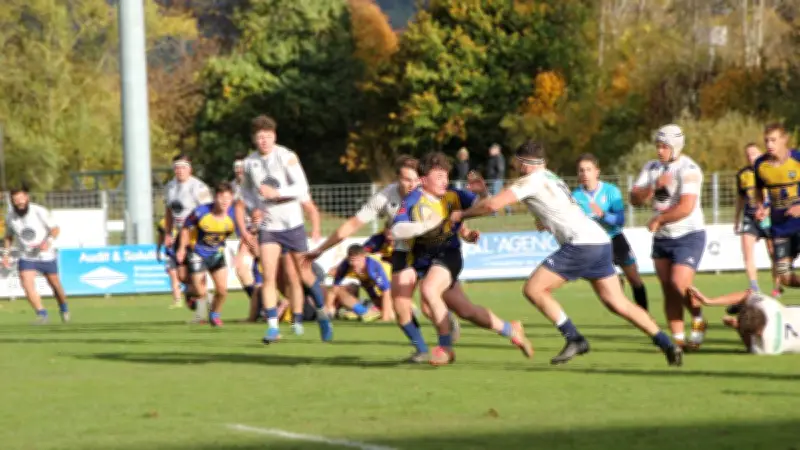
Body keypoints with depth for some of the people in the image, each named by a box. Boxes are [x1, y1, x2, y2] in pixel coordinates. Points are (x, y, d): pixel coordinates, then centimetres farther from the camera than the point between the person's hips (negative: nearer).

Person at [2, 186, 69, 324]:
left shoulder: (40, 211, -19)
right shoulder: (10, 217, -8)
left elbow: (55, 229, -12)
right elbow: (9, 236, 11)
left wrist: (48, 241, -31)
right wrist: (6, 254, 0)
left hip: (46, 256, -1)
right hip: (26, 258, 1)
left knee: (54, 284, 14)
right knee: (27, 285, -21)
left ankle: (64, 309, 41)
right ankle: (41, 314, -17)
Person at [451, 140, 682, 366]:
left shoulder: (532, 181, -3)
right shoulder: (552, 179, 24)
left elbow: (492, 205, -9)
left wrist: (462, 215, 4)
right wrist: (546, 222, 34)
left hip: (581, 244, -9)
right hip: (601, 241, 9)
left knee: (533, 289, -5)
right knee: (617, 302, 12)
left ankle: (574, 339, -9)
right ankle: (668, 344, 8)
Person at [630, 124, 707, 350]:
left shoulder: (688, 170, -17)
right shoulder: (652, 168, 6)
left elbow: (686, 207, -26)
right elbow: (635, 198, 0)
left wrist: (659, 219, -16)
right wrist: (655, 186, -17)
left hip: (689, 236, -7)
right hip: (661, 238, 7)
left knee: (680, 285, -15)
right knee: (668, 290, 3)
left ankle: (699, 321, 10)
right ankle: (678, 338, 7)